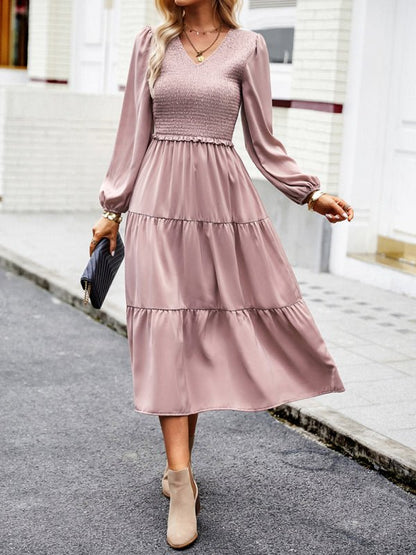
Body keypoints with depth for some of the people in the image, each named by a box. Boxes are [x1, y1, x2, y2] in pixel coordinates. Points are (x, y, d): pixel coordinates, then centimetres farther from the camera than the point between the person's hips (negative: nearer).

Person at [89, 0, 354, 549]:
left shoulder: (247, 46, 4)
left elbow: (262, 140, 7)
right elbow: (134, 133, 10)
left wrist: (311, 194, 2)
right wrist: (113, 209, 10)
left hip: (224, 197, 0)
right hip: (159, 200, 0)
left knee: (211, 330, 3)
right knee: (167, 335, -5)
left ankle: (178, 463, 22)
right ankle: (181, 487, -1)